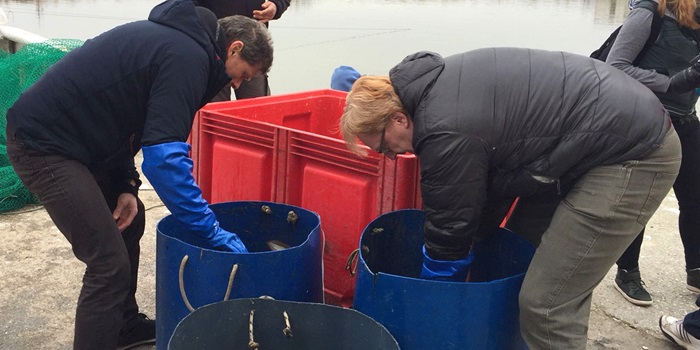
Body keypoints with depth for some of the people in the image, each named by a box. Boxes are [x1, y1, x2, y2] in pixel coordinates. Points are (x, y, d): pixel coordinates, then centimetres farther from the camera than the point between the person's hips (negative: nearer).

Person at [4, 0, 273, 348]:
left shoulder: (177, 38, 10)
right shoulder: (187, 57, -20)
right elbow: (165, 160, -29)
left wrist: (126, 184, 6)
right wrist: (215, 235, -23)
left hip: (73, 133, 11)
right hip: (42, 142, -11)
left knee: (128, 220, 21)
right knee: (109, 262, -11)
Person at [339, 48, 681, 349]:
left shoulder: (446, 133, -23)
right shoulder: (436, 84, 7)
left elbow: (448, 236, -11)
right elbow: (486, 172, 16)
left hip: (634, 157, -10)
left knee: (546, 303, -10)